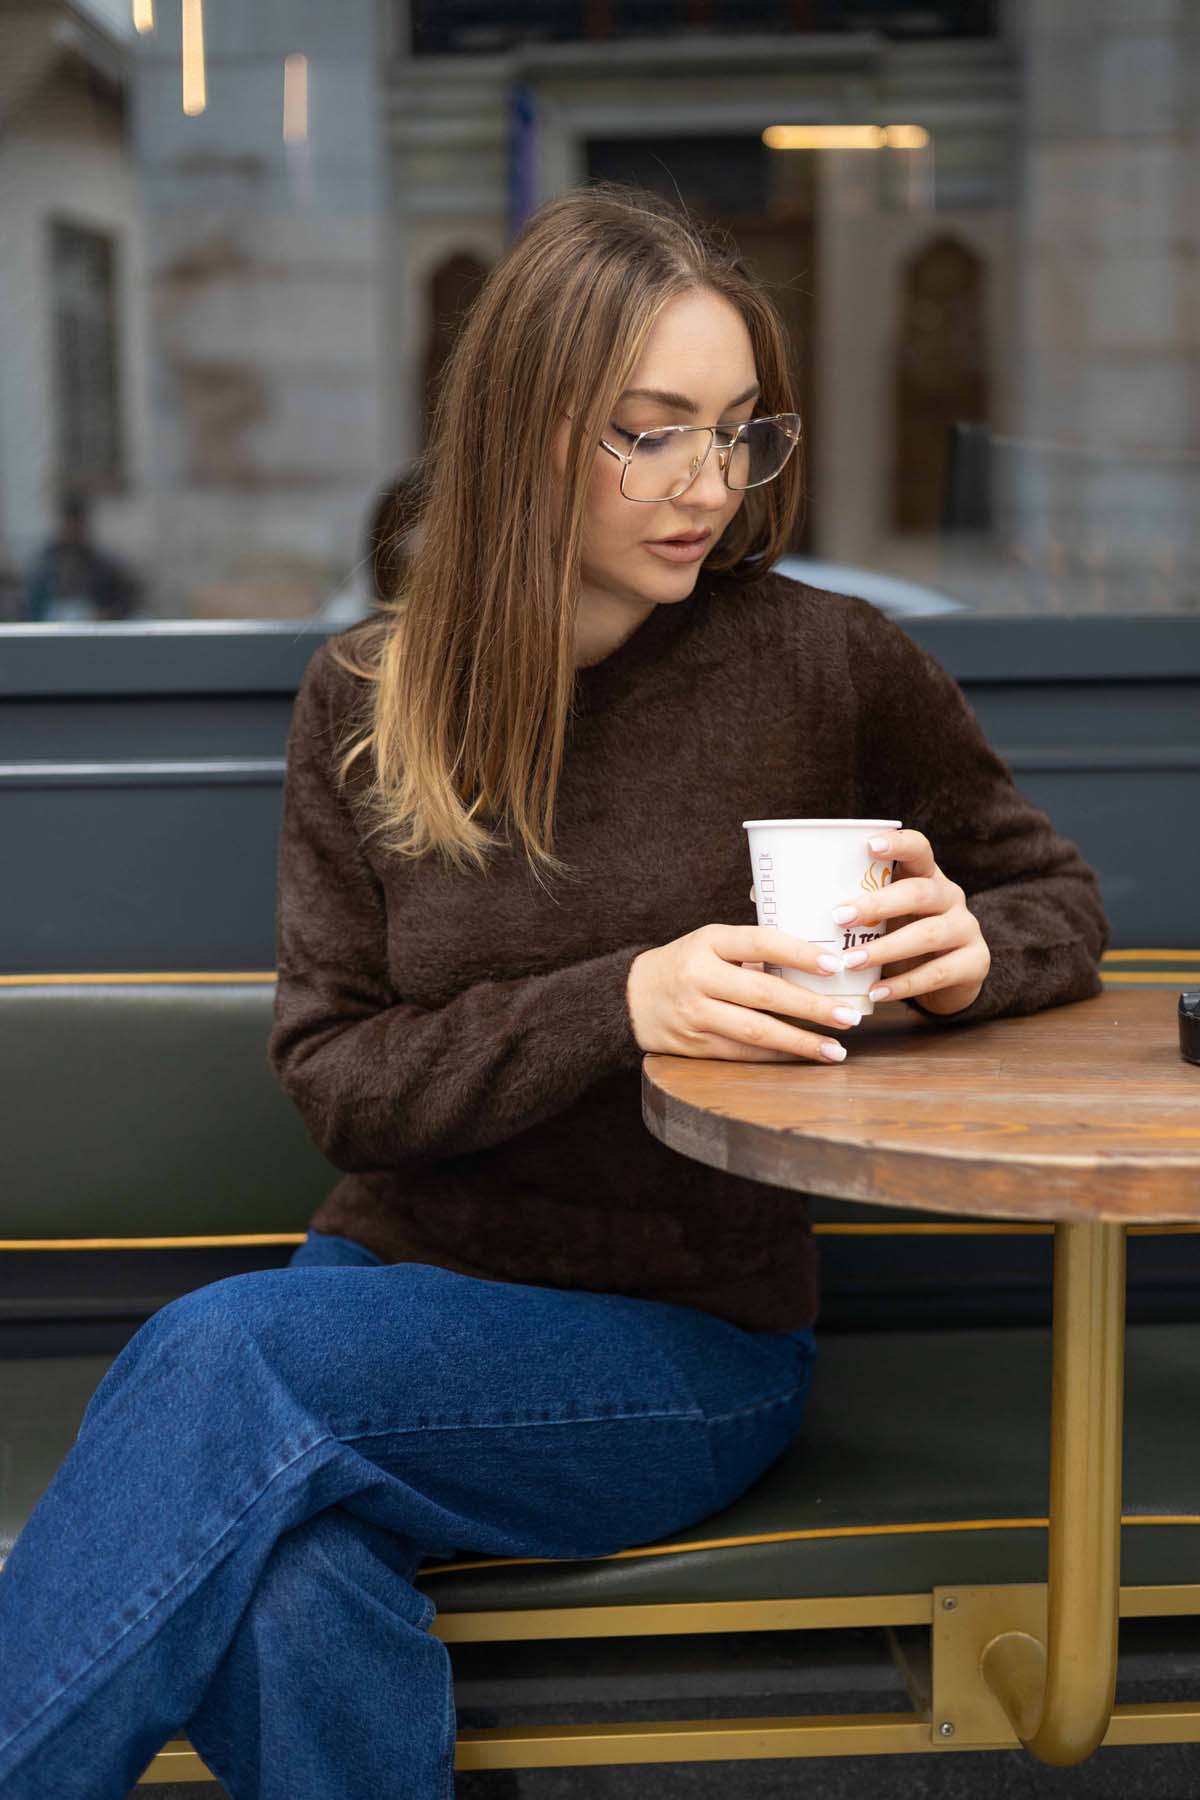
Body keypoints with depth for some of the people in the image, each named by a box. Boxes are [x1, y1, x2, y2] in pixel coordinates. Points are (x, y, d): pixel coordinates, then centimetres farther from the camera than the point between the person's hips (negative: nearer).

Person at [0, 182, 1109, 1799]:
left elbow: (1059, 897, 10)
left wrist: (971, 950, -15)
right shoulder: (367, 700, 2)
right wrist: (620, 1006, -19)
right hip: (403, 1285, 2)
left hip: (688, 1344, -2)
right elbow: (336, 1074, -2)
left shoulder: (832, 668, -4)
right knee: (297, 1601, -33)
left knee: (219, 1354, -28)